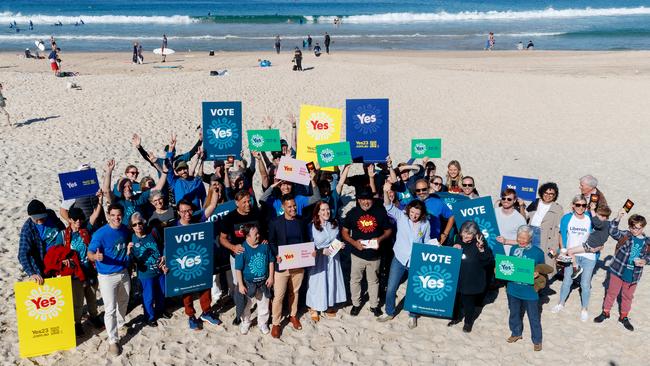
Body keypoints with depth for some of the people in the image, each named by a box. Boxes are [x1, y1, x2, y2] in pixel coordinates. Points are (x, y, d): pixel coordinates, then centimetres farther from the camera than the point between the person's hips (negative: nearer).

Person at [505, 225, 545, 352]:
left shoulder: (538, 252, -12)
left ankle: (537, 340, 26)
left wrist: (537, 273, -22)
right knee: (514, 313, 21)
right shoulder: (514, 250, -1)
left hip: (530, 290, -4)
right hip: (513, 289, 4)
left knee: (534, 317, 9)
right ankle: (516, 333, 43)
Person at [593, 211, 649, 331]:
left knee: (628, 296, 17)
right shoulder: (625, 235, -9)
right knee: (612, 293, 12)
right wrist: (618, 218, -39)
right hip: (618, 271, -2)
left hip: (633, 275, 2)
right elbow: (612, 231, -26)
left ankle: (624, 317, 34)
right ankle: (605, 312, 29)